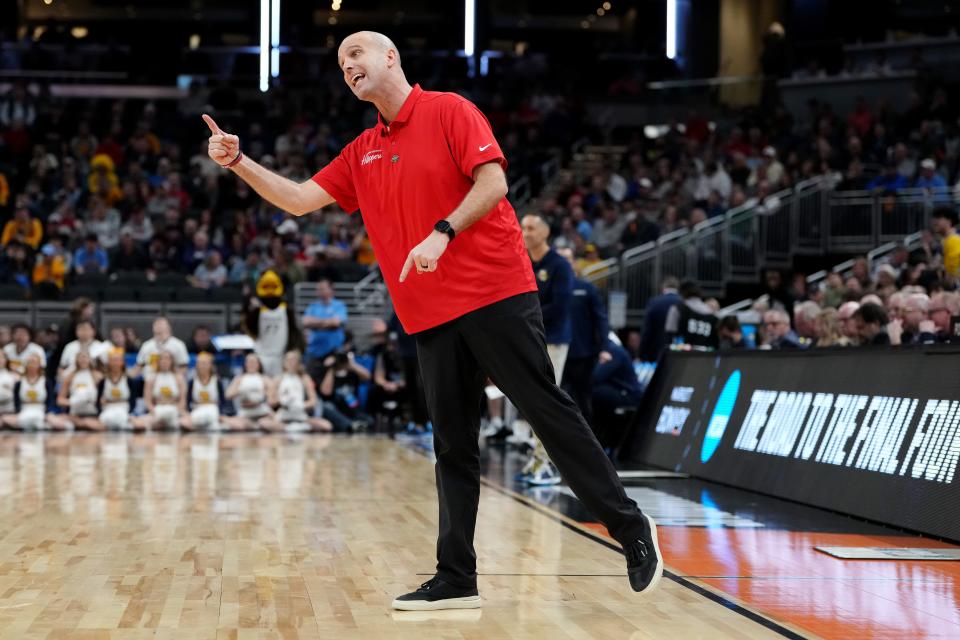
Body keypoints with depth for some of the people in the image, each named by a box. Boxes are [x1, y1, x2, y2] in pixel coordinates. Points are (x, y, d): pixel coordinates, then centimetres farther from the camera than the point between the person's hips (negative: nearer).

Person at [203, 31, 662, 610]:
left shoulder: (448, 111, -1)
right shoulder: (361, 155, 18)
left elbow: (493, 181, -10)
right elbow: (300, 200, 17)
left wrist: (442, 233, -21)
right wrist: (238, 161, 6)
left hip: (496, 295, -6)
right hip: (431, 316, 6)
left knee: (550, 411, -6)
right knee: (453, 446, 6)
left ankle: (631, 529, 4)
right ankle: (457, 578, 9)